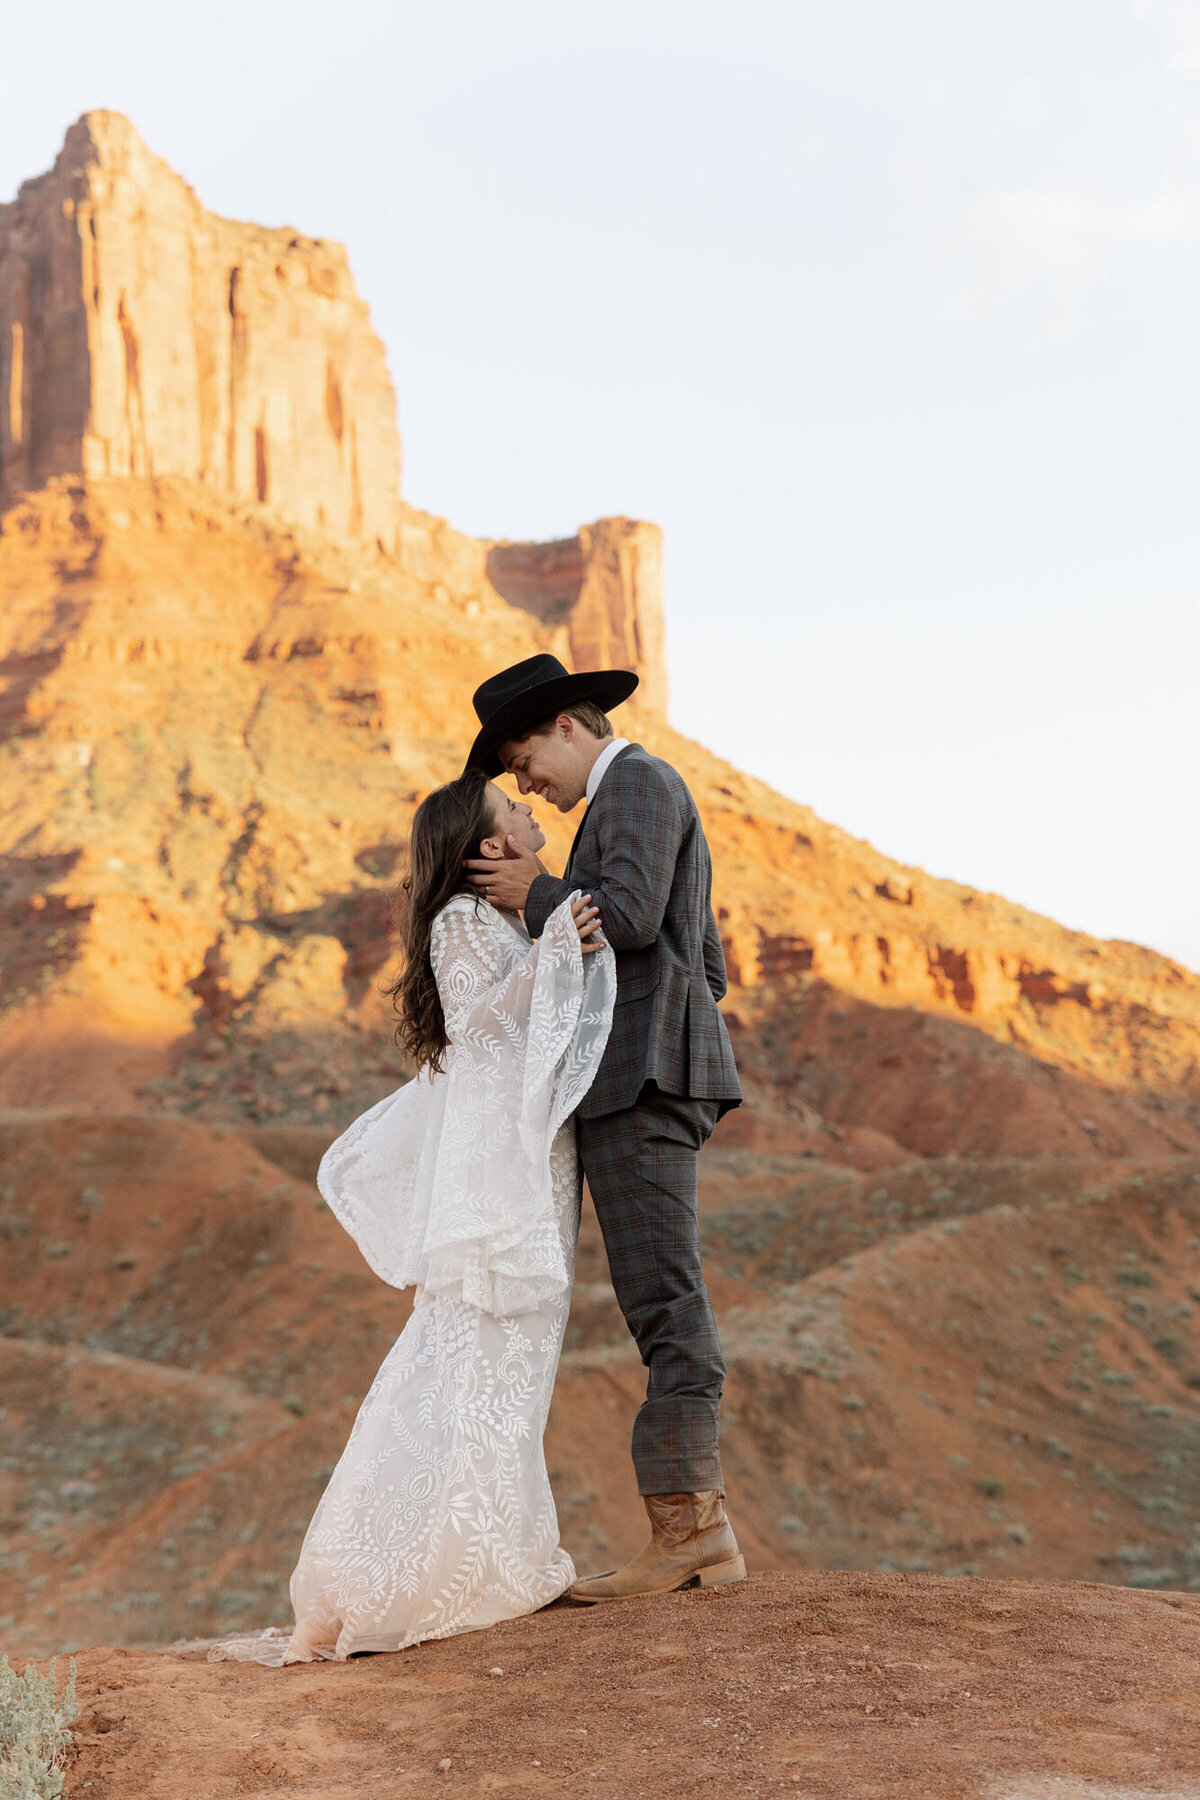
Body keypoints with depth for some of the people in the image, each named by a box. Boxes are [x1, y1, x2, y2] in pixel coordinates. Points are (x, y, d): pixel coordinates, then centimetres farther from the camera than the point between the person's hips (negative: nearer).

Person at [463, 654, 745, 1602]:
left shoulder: (639, 781, -2)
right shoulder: (649, 810, 28)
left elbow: (628, 918, -18)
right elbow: (710, 970, 27)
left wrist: (534, 895, -2)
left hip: (641, 1072, -10)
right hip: (645, 1081, 10)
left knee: (664, 1296, -13)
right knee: (666, 1304, 5)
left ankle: (685, 1521, -14)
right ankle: (703, 1530, 5)